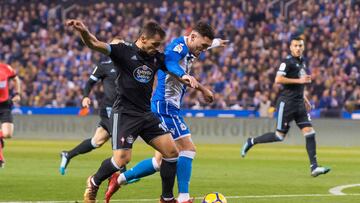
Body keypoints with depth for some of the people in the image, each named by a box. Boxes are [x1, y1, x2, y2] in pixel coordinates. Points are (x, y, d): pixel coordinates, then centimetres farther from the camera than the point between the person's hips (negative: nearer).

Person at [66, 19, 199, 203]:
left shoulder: (157, 57, 7)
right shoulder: (124, 50, -10)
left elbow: (175, 71, 8)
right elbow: (95, 44, -21)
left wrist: (186, 77, -18)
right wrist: (83, 32, -43)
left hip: (146, 113, 6)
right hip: (124, 113, -6)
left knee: (172, 152, -1)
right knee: (122, 159, -16)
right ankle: (93, 183, 13)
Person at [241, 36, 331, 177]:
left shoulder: (302, 62, 17)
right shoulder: (287, 62, -10)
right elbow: (278, 80, -23)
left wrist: (304, 99, 24)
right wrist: (299, 80, -22)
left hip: (299, 103, 8)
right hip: (286, 103, -8)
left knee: (309, 132, -4)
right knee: (280, 135, -5)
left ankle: (314, 167, -7)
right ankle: (251, 142, 16)